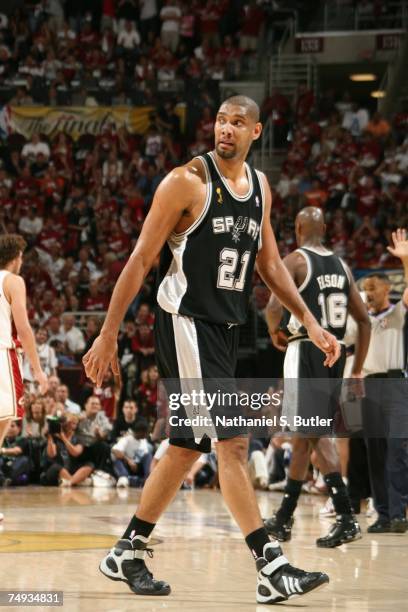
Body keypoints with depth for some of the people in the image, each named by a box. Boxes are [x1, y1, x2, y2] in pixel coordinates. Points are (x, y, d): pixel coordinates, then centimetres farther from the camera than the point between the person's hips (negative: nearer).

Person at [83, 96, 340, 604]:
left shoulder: (259, 186, 10)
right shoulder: (187, 181, -11)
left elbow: (270, 264, 19)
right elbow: (141, 260, -10)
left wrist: (311, 324, 11)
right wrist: (108, 335, -11)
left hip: (225, 328, 8)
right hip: (185, 324, -8)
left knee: (187, 447, 12)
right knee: (233, 440, -14)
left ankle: (127, 553, 24)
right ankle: (271, 568, -15)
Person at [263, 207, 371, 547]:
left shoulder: (294, 261, -6)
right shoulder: (341, 266, 13)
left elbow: (274, 307, -22)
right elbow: (364, 319, 13)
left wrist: (276, 333, 0)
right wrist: (357, 371, 17)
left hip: (307, 351, -7)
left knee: (315, 434, -8)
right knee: (304, 432, 15)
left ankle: (346, 519, -20)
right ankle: (283, 520, 24)